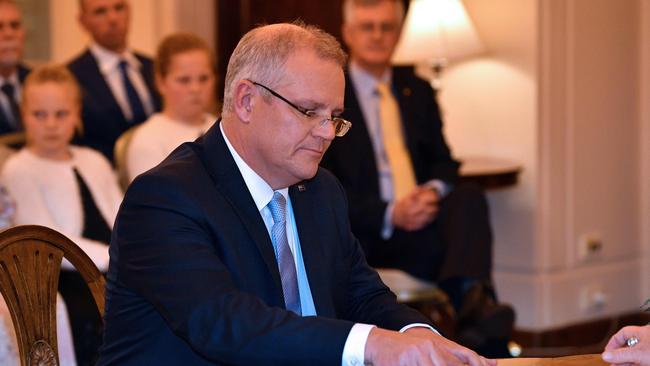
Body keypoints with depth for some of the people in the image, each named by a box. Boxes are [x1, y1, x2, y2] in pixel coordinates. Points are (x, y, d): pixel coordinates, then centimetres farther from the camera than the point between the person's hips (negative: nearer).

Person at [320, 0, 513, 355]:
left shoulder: (418, 90, 18)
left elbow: (443, 161, 17)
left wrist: (434, 191, -10)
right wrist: (390, 214, -20)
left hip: (422, 217, 4)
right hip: (366, 233, -4)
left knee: (468, 196, -32)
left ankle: (470, 297, -52)